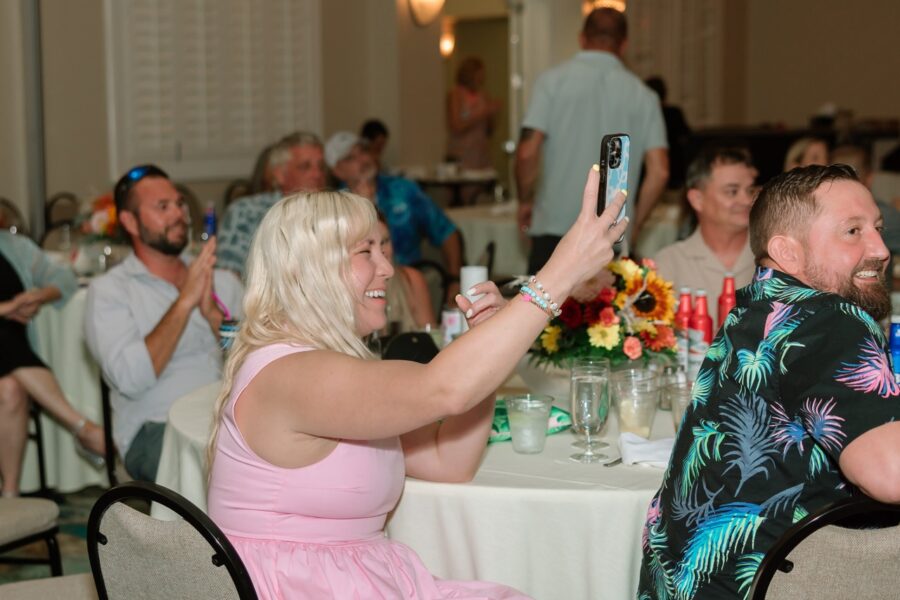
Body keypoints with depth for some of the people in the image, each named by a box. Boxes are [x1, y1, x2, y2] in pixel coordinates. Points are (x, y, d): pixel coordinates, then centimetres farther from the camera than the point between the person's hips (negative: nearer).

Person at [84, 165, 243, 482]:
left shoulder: (222, 281, 19)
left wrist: (214, 313, -9)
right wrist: (185, 301, -11)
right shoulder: (109, 290, 5)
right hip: (155, 430, -4)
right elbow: (129, 378, -12)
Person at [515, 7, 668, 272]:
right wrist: (634, 224, 13)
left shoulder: (553, 81, 1)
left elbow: (528, 153, -7)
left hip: (554, 230, -1)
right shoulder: (642, 95, 6)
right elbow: (659, 172, 1)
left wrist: (525, 201, 10)